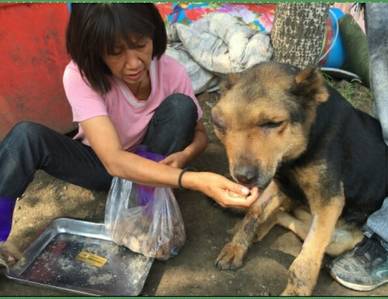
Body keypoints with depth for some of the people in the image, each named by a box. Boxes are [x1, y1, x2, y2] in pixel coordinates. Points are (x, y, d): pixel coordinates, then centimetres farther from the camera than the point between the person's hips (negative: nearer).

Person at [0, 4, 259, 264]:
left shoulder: (171, 71, -22)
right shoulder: (80, 76, -30)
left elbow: (200, 132, -7)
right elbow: (114, 161, -42)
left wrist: (185, 154, -33)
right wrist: (195, 180, -56)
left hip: (154, 163, 2)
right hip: (103, 164, -2)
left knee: (180, 106, -26)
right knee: (27, 136, -28)